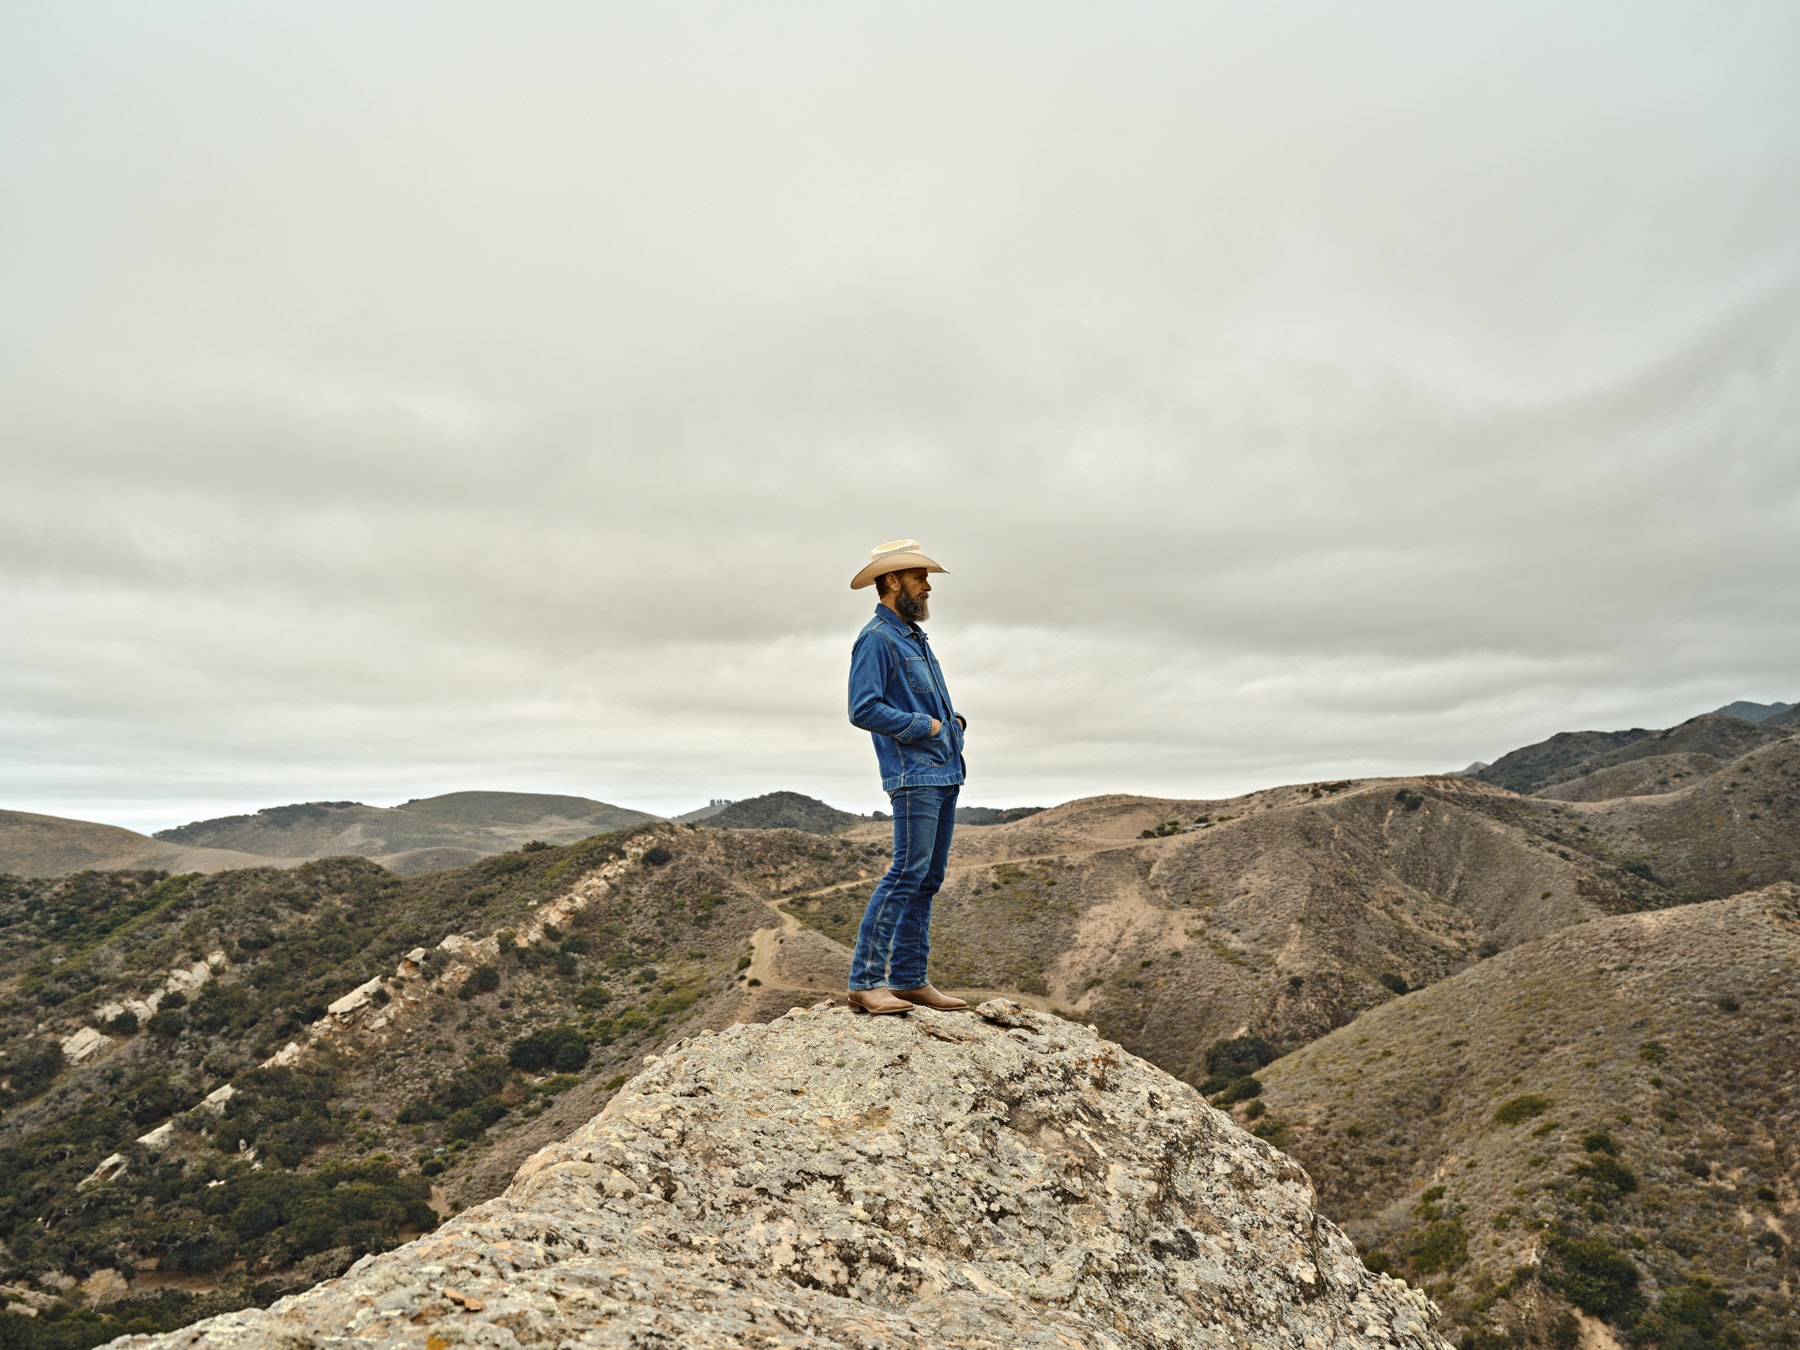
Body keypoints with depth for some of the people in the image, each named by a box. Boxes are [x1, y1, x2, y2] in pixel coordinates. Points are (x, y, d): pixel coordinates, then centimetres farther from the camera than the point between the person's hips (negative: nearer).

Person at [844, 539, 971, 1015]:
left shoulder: (914, 637, 22)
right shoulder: (876, 639, -8)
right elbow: (863, 709, -17)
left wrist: (954, 722, 8)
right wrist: (925, 726, -12)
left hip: (944, 772, 9)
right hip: (913, 774, -9)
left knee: (928, 879, 8)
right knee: (907, 873, -13)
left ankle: (909, 979, 12)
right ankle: (866, 980, -9)